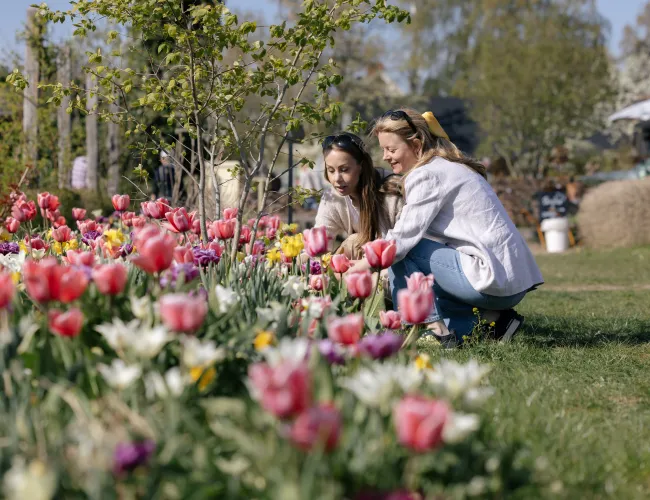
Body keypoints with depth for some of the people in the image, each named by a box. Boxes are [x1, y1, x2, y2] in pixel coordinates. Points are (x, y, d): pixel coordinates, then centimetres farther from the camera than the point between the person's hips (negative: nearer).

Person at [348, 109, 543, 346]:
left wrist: (355, 269, -7)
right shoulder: (451, 167, 19)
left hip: (493, 278, -10)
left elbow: (401, 239, -14)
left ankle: (437, 329, -6)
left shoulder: (427, 175, -10)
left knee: (403, 249, -6)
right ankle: (493, 317, 10)